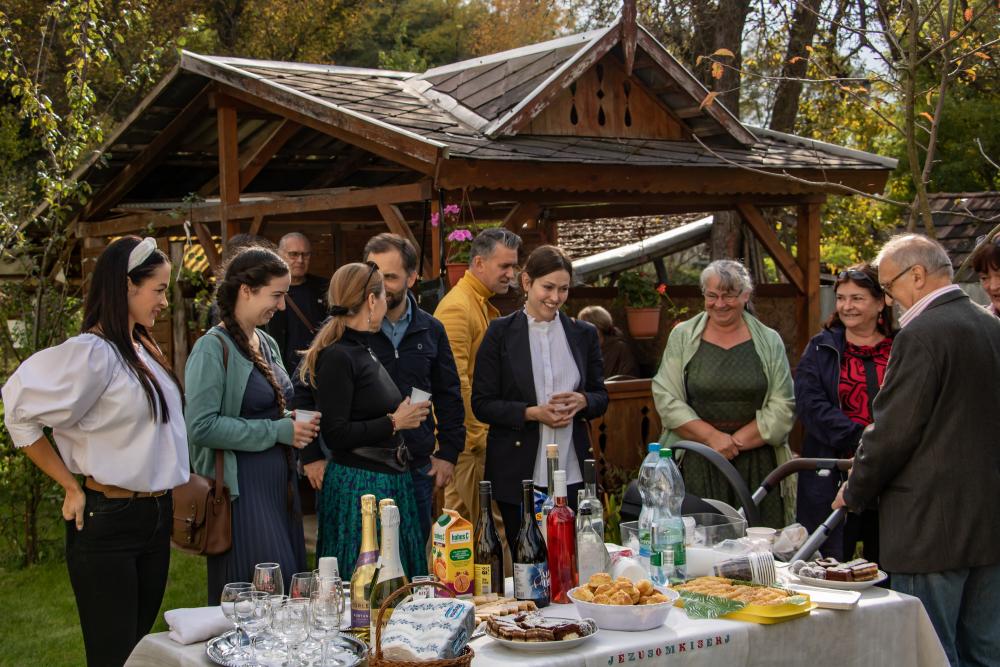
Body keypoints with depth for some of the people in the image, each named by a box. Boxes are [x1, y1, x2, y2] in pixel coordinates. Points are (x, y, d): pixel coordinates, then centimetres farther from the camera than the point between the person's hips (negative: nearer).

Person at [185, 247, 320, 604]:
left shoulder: (267, 344, 13)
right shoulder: (213, 348, -11)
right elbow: (201, 426, -20)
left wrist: (297, 425, 4)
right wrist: (278, 431, -18)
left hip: (280, 481, 8)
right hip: (241, 487, -8)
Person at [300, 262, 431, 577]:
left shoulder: (363, 351, 14)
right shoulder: (337, 357, -14)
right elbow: (334, 434, -19)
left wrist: (406, 415, 12)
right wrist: (393, 422, -13)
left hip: (390, 480, 9)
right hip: (358, 487, -9)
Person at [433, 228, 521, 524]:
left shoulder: (485, 306, 17)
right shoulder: (457, 307, -15)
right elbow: (454, 382, -20)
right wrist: (478, 436, -16)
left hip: (480, 437, 10)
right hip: (465, 439, -10)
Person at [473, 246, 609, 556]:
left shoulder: (584, 334, 10)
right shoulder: (501, 332, 0)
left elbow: (601, 397, 14)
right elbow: (482, 404, -3)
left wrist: (582, 401, -8)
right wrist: (533, 413, -16)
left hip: (572, 474, 3)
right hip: (518, 476, -2)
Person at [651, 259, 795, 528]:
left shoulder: (769, 342, 8)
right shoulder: (682, 337, 7)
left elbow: (783, 408, 1)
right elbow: (666, 399, 0)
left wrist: (736, 441, -9)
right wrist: (712, 437, -11)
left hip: (757, 463, 1)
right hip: (696, 466, 0)